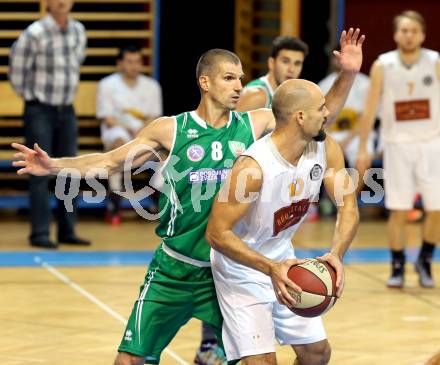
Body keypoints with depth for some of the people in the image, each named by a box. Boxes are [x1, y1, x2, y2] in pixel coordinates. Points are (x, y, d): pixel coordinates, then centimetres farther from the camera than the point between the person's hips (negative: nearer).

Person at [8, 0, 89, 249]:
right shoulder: (35, 33, -15)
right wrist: (29, 96, 1)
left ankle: (67, 231, 14)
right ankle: (40, 233, -4)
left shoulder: (79, 31, 4)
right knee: (40, 173, -6)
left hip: (67, 111, 6)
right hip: (40, 111, -6)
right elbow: (17, 69, -9)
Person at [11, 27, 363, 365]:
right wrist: (55, 166, -15)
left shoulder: (255, 124, 1)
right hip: (174, 269, -2)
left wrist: (348, 74, -10)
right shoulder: (170, 129, -4)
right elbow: (111, 161, -2)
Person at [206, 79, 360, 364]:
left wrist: (337, 254, -29)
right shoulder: (253, 167, -32)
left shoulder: (326, 149, -13)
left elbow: (349, 207, -9)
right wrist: (271, 269, -39)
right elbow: (217, 233, -29)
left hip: (283, 260, 7)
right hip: (241, 269, -7)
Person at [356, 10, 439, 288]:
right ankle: (397, 267, 13)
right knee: (398, 210, 0)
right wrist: (363, 148, 0)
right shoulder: (382, 66, -3)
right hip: (397, 144, 0)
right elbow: (370, 108, 2)